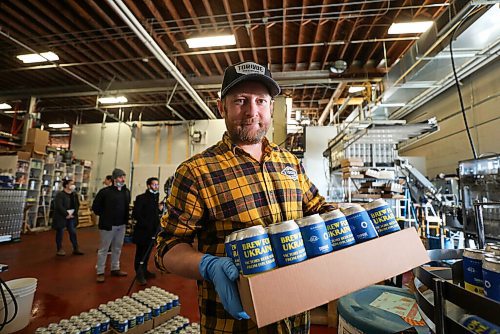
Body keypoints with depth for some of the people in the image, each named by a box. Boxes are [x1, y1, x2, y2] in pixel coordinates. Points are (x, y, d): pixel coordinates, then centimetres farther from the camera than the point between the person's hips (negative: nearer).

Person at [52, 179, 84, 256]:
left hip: (71, 217, 6)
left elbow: (77, 205, 12)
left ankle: (76, 249, 15)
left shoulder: (74, 194, 7)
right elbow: (59, 206, -20)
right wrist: (66, 214, -18)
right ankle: (60, 249, 21)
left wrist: (73, 213, 1)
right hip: (61, 217, -6)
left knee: (73, 232, 8)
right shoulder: (60, 194, -14)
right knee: (60, 233, 7)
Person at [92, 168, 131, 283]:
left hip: (121, 225, 5)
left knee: (117, 248, 16)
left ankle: (115, 269, 30)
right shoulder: (105, 191, -12)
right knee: (103, 249, 6)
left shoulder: (126, 192, 3)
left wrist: (125, 218, 9)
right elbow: (95, 206, -5)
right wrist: (105, 216, -2)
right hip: (108, 225, -5)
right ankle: (100, 272, 18)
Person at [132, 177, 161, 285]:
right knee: (140, 253, 6)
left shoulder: (156, 198, 10)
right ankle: (139, 274, 18)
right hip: (142, 231, -6)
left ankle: (144, 271, 32)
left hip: (152, 231, 6)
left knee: (147, 253, 17)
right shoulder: (141, 198, -10)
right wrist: (146, 225, -19)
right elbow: (135, 214, -16)